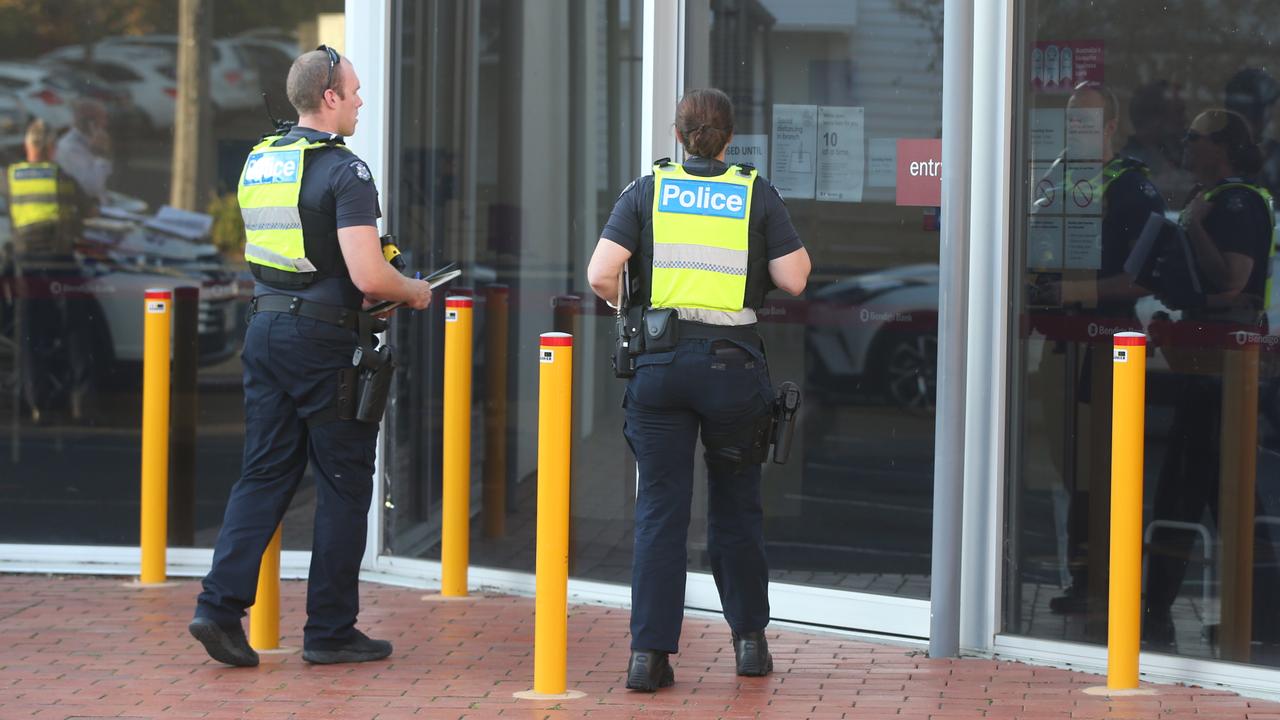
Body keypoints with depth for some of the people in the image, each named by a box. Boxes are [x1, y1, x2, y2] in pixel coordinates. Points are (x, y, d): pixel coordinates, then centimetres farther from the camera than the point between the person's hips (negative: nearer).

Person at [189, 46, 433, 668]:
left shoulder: (258, 163, 11)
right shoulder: (343, 171, -14)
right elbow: (368, 275, -21)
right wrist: (413, 291, -1)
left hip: (267, 328, 7)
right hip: (325, 337, -7)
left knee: (265, 474, 10)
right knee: (344, 485, 3)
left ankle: (221, 604, -2)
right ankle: (330, 630, 8)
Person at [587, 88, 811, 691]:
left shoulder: (646, 191, 5)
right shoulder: (757, 194, 5)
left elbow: (601, 275, -5)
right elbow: (793, 279, 2)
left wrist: (625, 303, 16)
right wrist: (799, 251, 22)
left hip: (660, 362, 0)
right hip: (733, 362, 0)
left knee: (660, 508, 3)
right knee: (736, 504, 15)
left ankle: (650, 652, -2)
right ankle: (749, 638, 24)